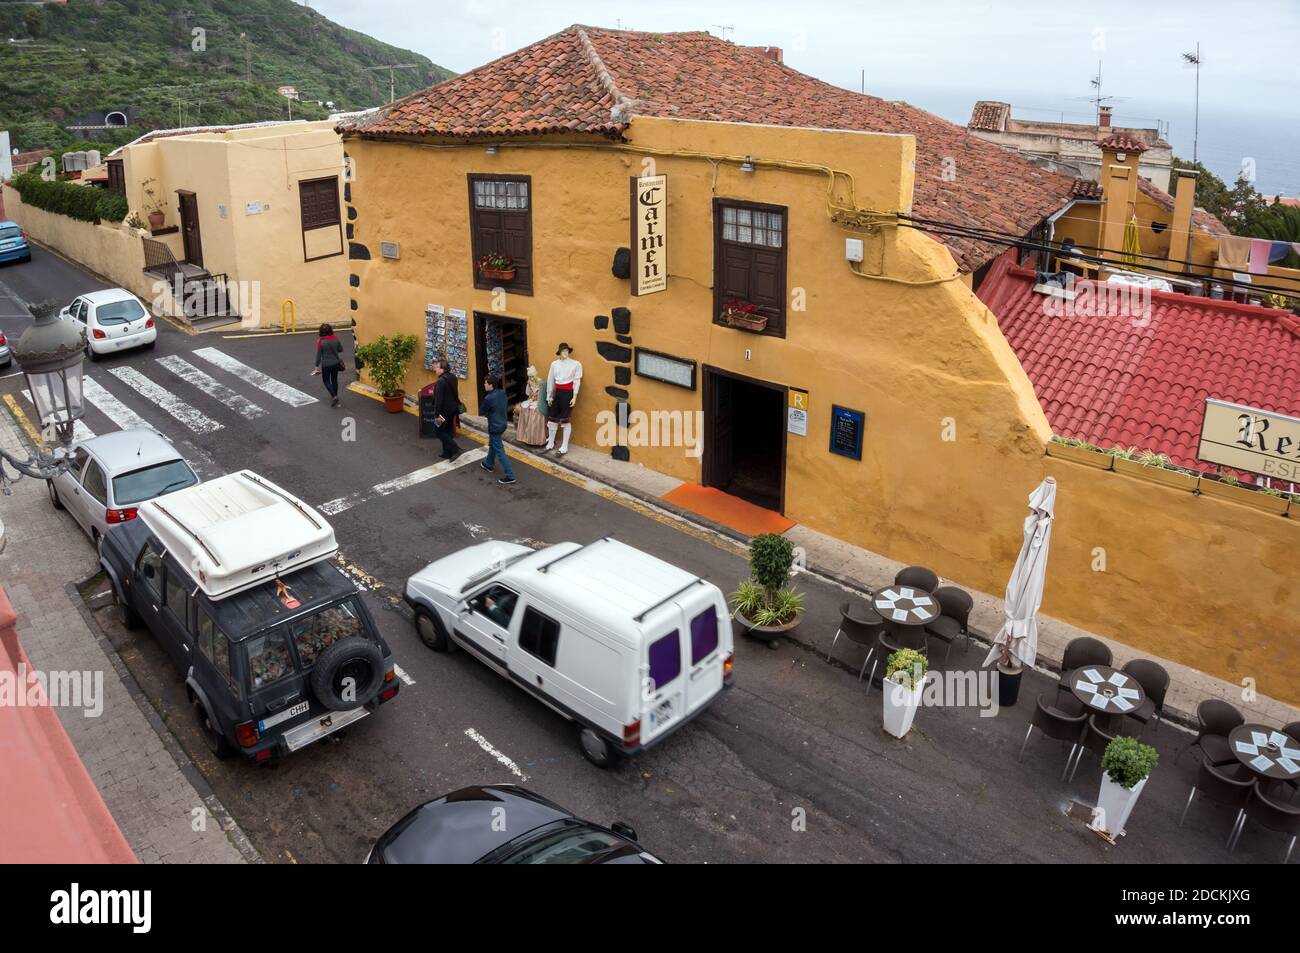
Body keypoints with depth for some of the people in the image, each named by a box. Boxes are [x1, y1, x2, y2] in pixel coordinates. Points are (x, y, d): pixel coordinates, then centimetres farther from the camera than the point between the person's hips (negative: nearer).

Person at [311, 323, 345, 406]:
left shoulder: (320, 342, -16)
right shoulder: (335, 339, -6)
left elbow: (318, 355, -11)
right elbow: (341, 350, 9)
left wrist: (317, 366, -3)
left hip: (326, 365, -4)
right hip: (336, 363, 4)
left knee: (326, 381, 11)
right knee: (334, 380, 18)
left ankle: (334, 396, -6)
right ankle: (335, 396, 30)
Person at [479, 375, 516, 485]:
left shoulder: (488, 398, -26)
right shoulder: (502, 393, -2)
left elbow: (482, 411, -12)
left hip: (495, 427, -9)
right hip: (502, 423, 9)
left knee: (500, 451, -2)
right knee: (492, 444, 29)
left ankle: (510, 476, -1)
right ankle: (489, 465, 48)